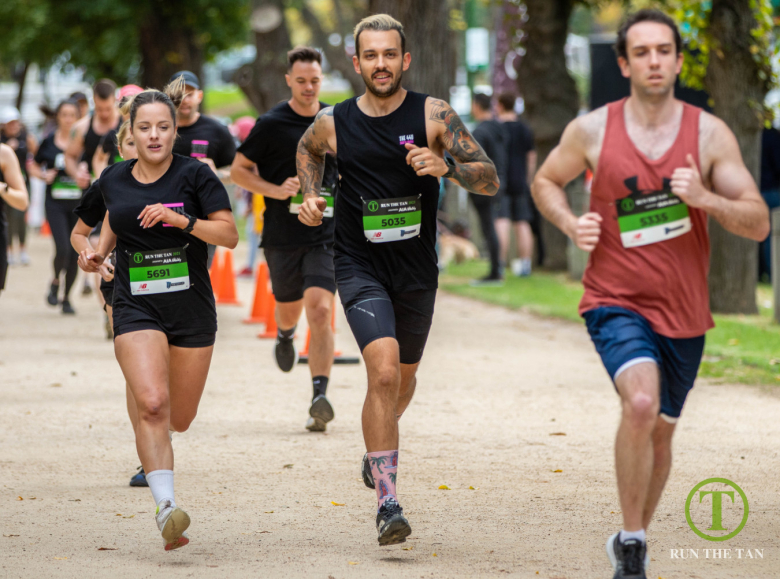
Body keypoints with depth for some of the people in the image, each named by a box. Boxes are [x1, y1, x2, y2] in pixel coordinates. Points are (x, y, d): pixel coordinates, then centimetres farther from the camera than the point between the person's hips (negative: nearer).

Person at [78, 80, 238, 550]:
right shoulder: (113, 180, 4)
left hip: (192, 311, 0)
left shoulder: (195, 176, -6)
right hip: (137, 310, 0)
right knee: (152, 404, -22)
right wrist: (99, 250, 7)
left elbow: (229, 235, -10)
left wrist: (180, 219, -23)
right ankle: (166, 507, -26)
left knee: (180, 419, 10)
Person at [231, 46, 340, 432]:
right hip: (282, 236, 0)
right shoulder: (272, 124, -5)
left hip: (326, 235, 0)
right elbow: (238, 170, 0)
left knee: (320, 312, -16)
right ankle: (285, 335, 57)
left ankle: (319, 399, -19)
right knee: (289, 308, 17)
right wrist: (275, 190, -14)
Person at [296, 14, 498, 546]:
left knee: (404, 378, 20)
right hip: (359, 266, -2)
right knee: (384, 371, -22)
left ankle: (378, 448, 54)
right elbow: (308, 149, 22)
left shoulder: (433, 115, -7)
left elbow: (490, 180, -9)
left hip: (417, 270, 2)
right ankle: (388, 505, -18)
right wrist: (311, 195, 5)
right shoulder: (333, 123, -3)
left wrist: (446, 167, -27)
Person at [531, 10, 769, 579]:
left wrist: (705, 198, -23)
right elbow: (546, 181, 14)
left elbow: (759, 223, -5)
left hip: (684, 310, 3)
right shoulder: (593, 130, -5)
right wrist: (570, 224, -6)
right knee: (641, 402, -28)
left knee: (660, 431, 16)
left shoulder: (710, 133, -4)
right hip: (616, 302, -3)